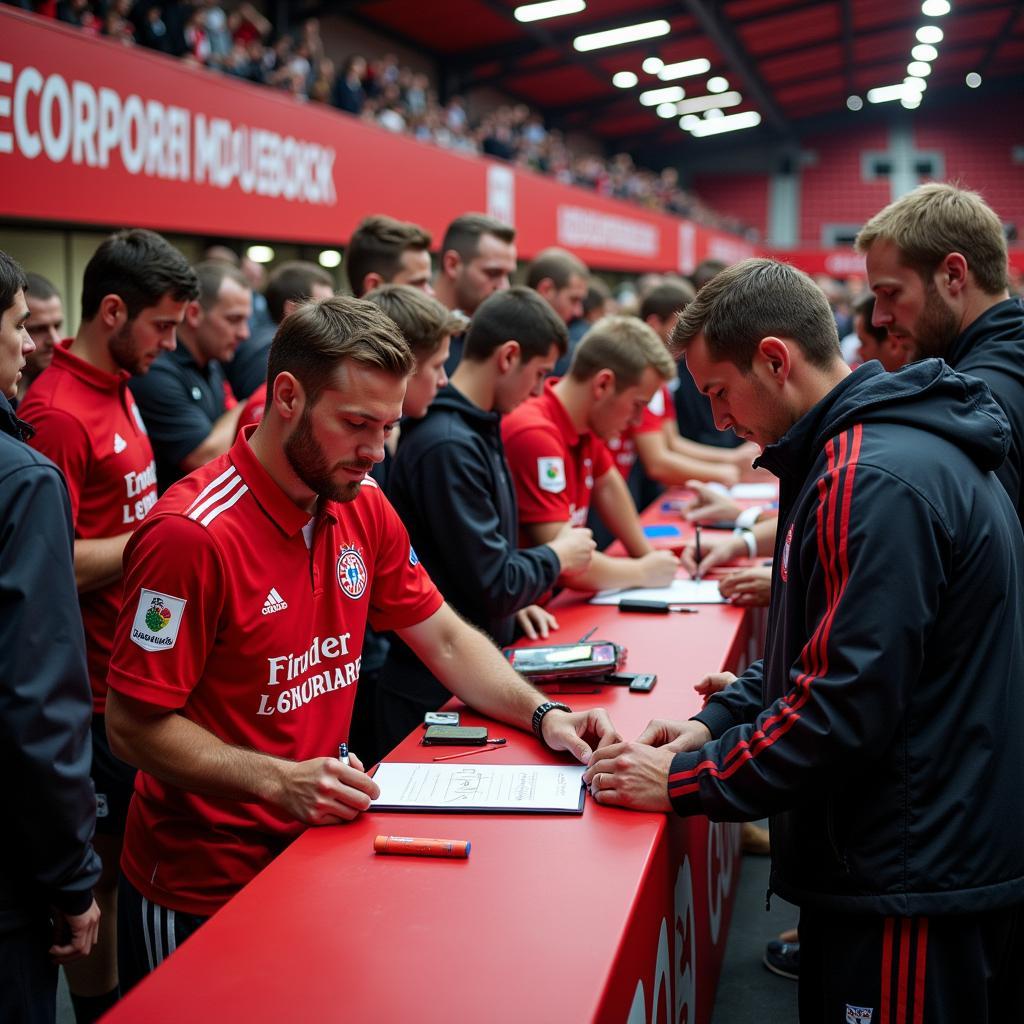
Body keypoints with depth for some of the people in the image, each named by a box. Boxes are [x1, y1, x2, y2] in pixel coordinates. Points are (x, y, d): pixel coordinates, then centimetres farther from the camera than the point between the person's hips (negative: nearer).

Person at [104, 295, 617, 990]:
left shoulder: (364, 508, -1)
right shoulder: (194, 534, -24)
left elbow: (444, 640, 9)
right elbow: (135, 726, -20)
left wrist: (543, 715, -5)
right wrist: (281, 781, -29)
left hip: (316, 850, 6)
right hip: (203, 892, -6)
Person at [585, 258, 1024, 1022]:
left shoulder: (875, 483, -23)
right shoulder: (878, 447, 10)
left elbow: (849, 704, -26)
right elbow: (829, 649, 17)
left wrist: (684, 783, -16)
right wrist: (716, 722, 7)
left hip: (915, 882, -10)